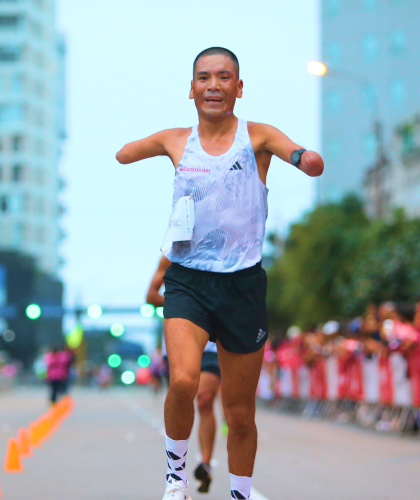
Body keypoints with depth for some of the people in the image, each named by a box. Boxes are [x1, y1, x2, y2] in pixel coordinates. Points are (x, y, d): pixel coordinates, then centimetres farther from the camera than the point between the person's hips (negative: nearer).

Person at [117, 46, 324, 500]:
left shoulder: (257, 137, -1)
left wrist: (307, 158, -42)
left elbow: (311, 163, -21)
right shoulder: (175, 142, 5)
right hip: (188, 280, 0)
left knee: (240, 415, 8)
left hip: (243, 284, 0)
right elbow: (122, 155, 22)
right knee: (183, 381, -26)